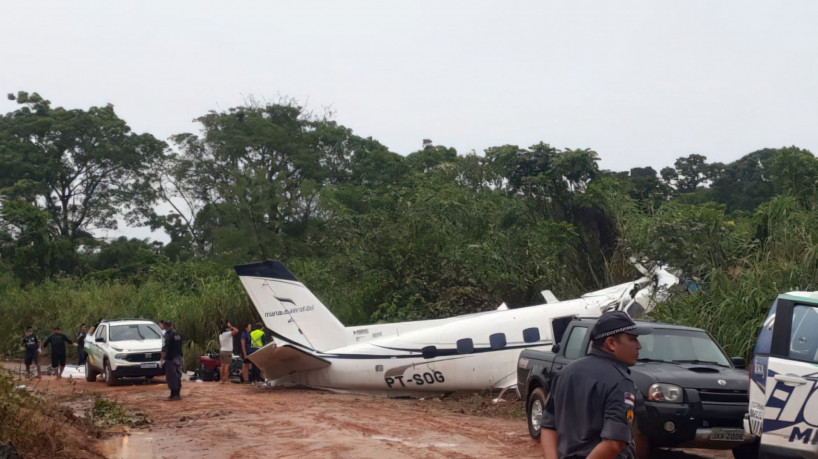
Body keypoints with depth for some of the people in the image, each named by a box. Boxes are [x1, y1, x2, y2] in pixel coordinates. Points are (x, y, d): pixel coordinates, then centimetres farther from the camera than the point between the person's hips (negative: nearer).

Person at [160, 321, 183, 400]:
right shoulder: (177, 334, 11)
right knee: (178, 376, 13)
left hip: (170, 359, -7)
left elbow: (165, 349, -20)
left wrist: (162, 358, -19)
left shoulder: (167, 336, -13)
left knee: (171, 377, -4)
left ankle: (173, 395, -5)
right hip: (178, 358, 7)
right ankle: (178, 394, 19)